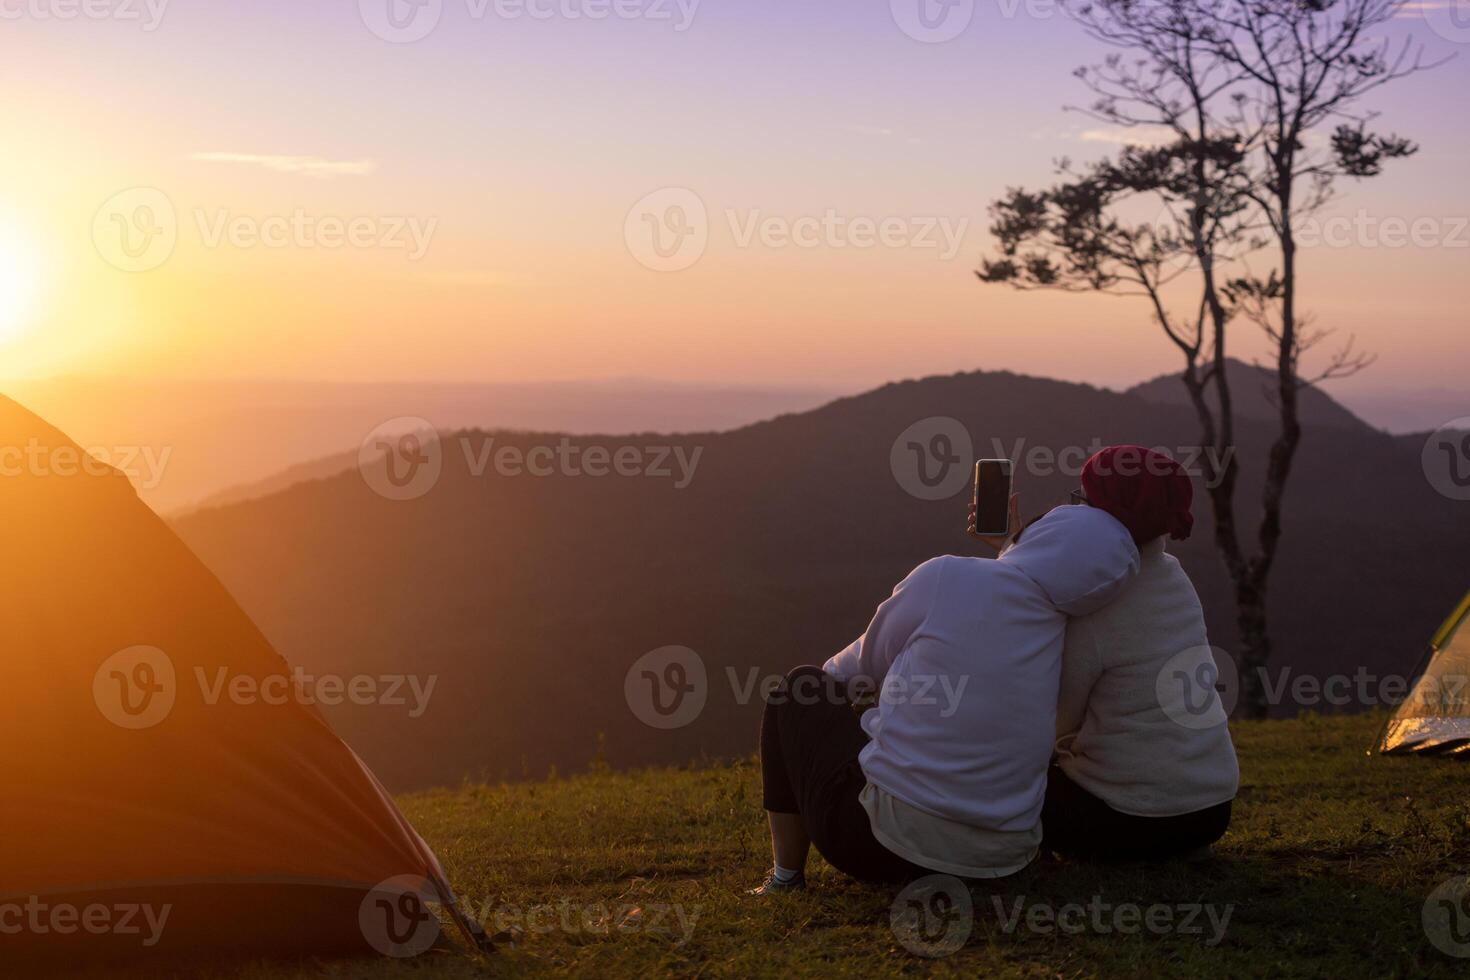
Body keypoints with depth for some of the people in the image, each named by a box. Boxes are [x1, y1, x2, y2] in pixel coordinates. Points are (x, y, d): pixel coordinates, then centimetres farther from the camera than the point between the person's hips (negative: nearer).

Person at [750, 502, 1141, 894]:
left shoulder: (947, 579, -14)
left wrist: (830, 676, 25)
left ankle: (786, 880, 26)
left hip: (887, 841, -5)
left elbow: (872, 664, 6)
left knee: (800, 690, 22)